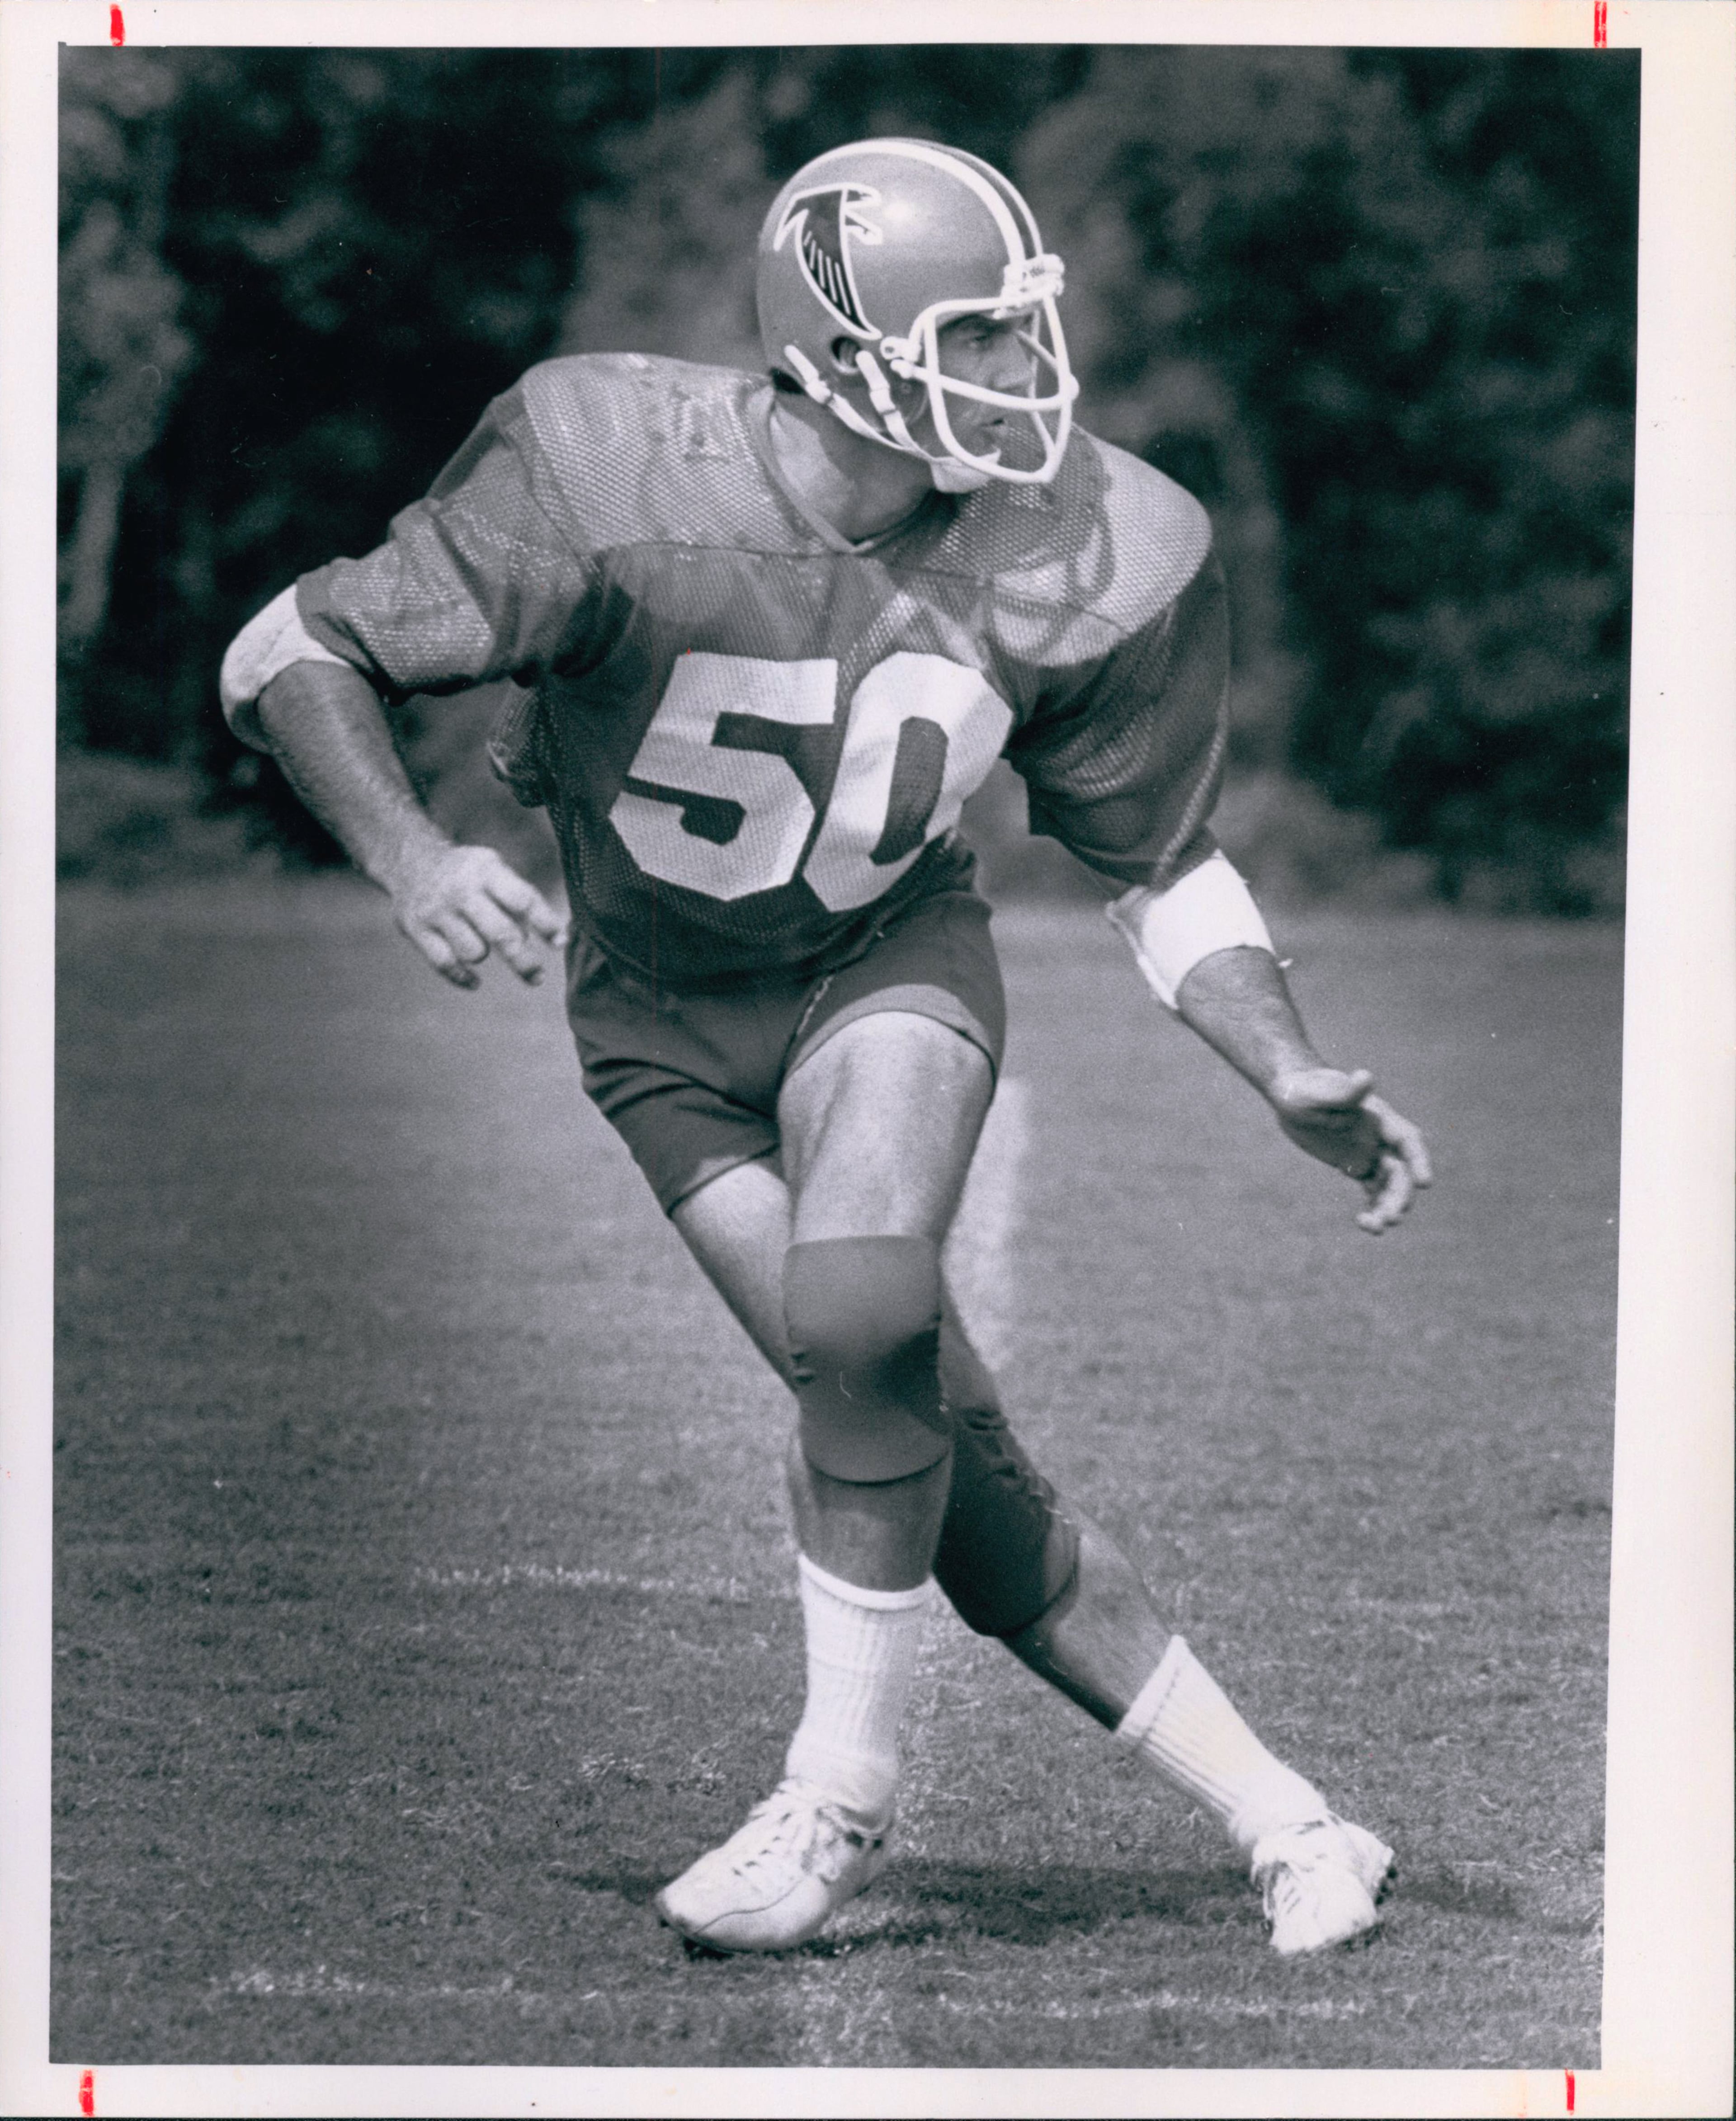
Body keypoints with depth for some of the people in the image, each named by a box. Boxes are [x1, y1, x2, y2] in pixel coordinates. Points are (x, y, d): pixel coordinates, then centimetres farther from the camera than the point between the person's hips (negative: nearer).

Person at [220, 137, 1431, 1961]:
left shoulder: (1085, 562, -15)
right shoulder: (617, 488, -26)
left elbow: (1156, 867, 0)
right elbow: (293, 658, -19)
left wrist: (1291, 1077, -14)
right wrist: (409, 861, -35)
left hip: (891, 966, 1)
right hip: (671, 1025, 0)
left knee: (862, 1313, -31)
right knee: (944, 1451, -10)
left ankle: (841, 1790, -12)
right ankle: (1276, 1821, 2)